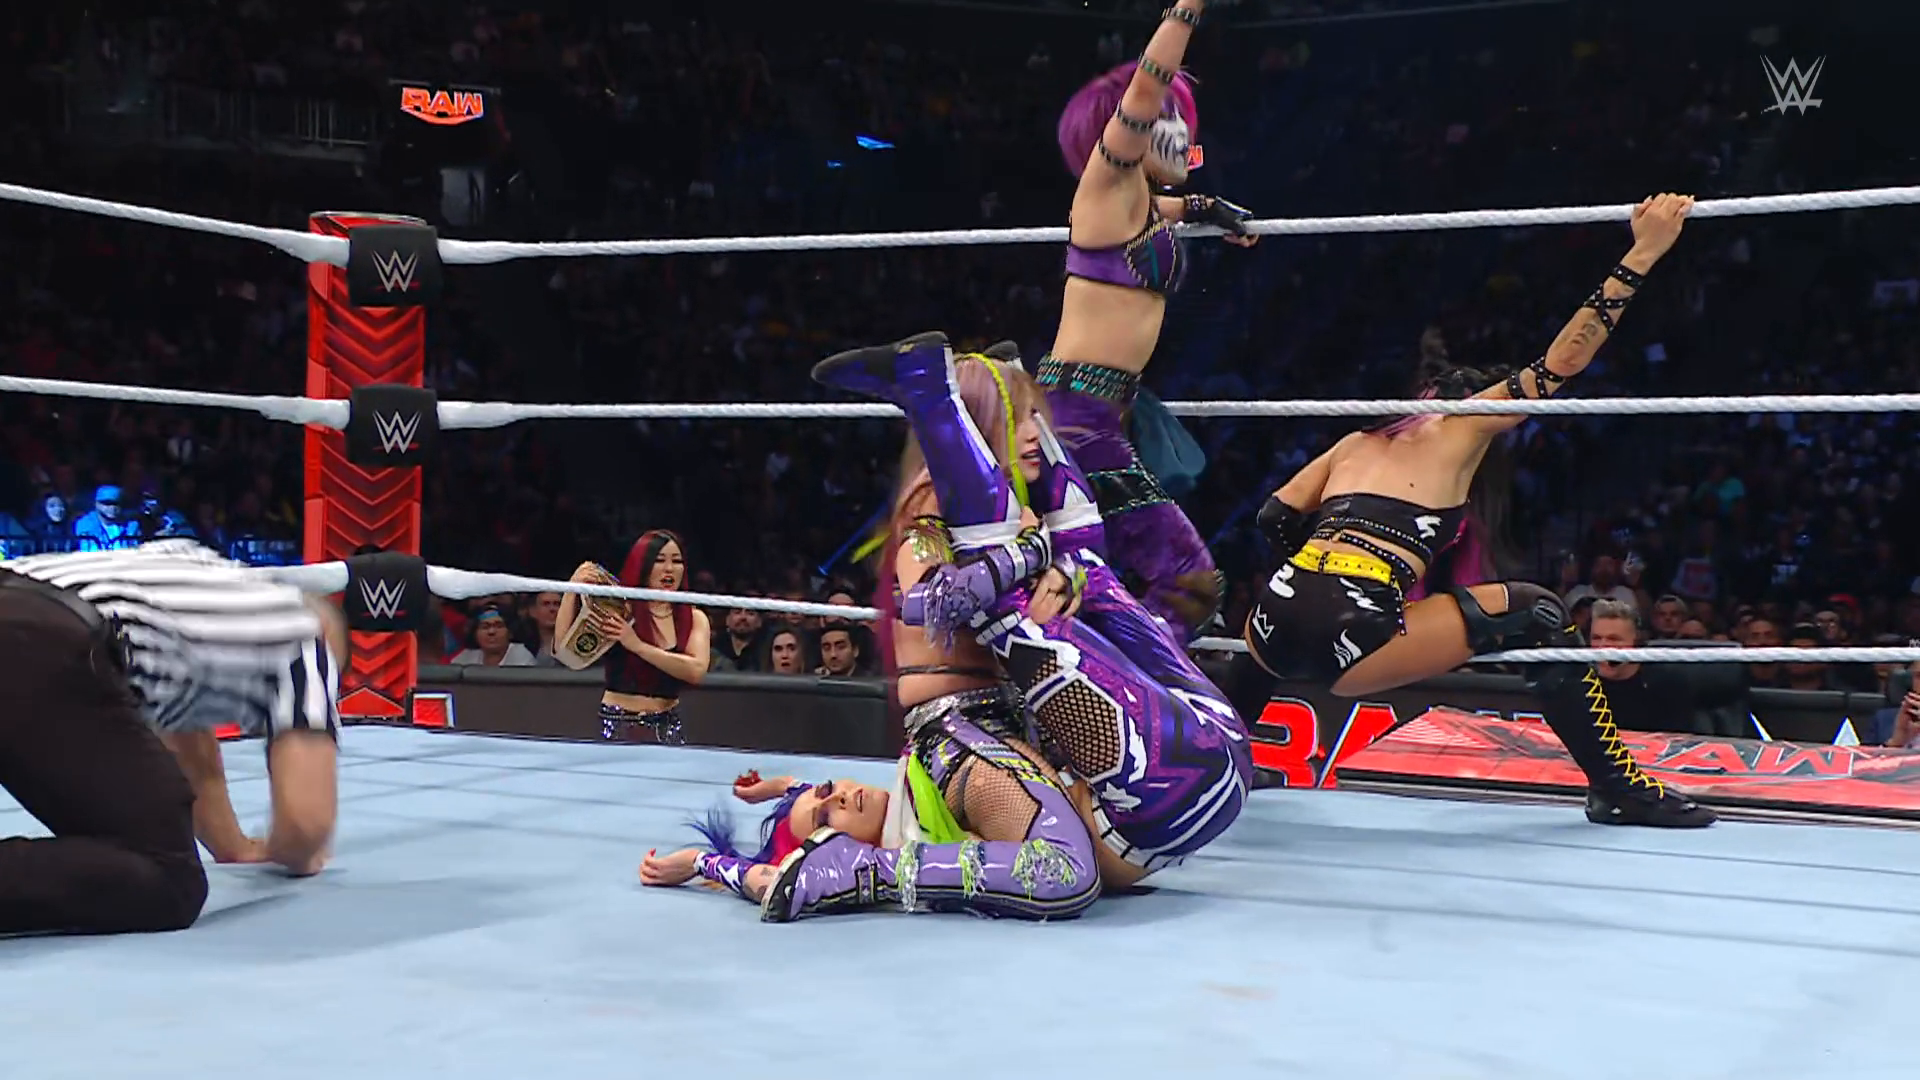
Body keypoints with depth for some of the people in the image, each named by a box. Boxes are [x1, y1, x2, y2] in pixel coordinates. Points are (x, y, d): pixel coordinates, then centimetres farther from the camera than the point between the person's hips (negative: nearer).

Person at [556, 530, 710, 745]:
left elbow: (697, 671, -12)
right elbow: (565, 649, -10)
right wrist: (572, 590, -18)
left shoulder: (694, 618, 5)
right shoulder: (620, 609, -1)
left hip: (668, 728, 2)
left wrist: (637, 645, -17)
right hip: (619, 726, -2)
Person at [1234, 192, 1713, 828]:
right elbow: (1565, 360, 10)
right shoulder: (1461, 426, 14)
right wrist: (1640, 256, 12)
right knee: (1535, 613, 6)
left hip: (1277, 619, 6)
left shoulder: (1360, 440, 27)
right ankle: (1618, 790, 5)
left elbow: (1276, 518, 21)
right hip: (1349, 641, -6)